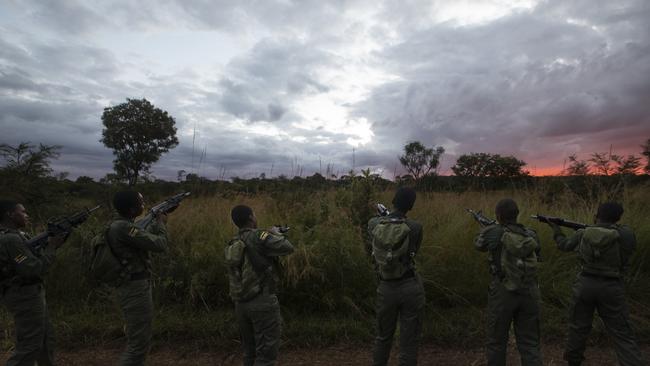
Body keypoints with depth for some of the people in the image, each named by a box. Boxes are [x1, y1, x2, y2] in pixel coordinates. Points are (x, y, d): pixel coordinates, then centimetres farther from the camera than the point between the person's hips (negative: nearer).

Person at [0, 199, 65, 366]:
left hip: (28, 293, 10)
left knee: (46, 338, 19)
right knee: (29, 345, -2)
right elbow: (36, 269, -23)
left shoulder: (14, 235, 10)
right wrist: (51, 247, -12)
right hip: (25, 297, -10)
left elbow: (34, 258, 13)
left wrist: (53, 243, 3)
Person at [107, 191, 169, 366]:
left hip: (134, 286, 10)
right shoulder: (123, 228, -23)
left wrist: (157, 221, 16)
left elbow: (145, 236, 24)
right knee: (139, 343, -1)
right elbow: (159, 245, -21)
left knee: (138, 339, 22)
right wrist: (161, 223, -5)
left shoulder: (121, 224, 8)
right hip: (135, 289, -10)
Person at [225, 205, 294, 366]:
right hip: (262, 303, -7)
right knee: (266, 353, 2)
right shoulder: (259, 237, -15)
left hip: (241, 304, 8)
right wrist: (276, 233, 8)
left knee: (250, 351, 20)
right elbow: (288, 248, -10)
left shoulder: (232, 244, 7)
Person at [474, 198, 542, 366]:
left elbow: (479, 244, 10)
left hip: (503, 294, -4)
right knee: (529, 344, 11)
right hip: (529, 294, 4)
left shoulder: (493, 232, -10)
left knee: (497, 342, 12)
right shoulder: (531, 236, 3)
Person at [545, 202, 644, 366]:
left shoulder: (583, 233, -5)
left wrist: (556, 229, 29)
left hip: (585, 284, 2)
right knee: (622, 334, 7)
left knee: (579, 324, 18)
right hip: (611, 288, -2)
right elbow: (626, 250, 10)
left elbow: (564, 245, 12)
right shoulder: (626, 234, -11)